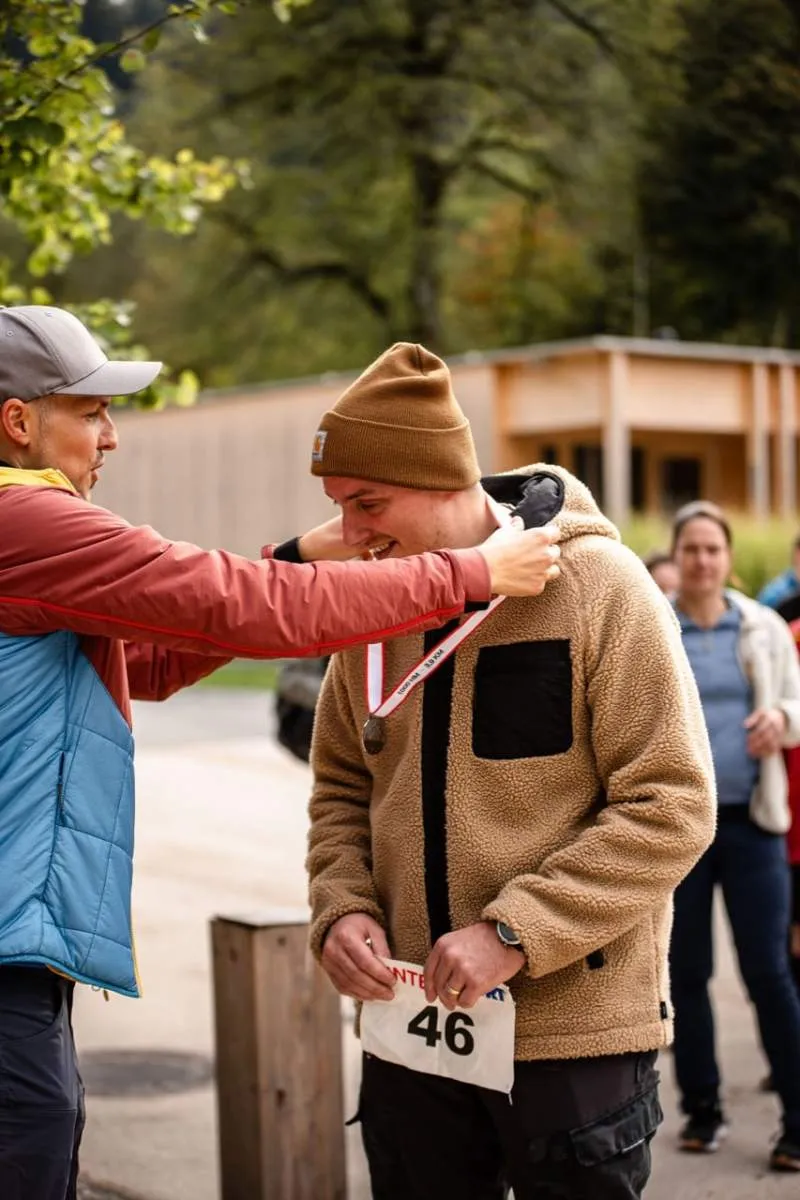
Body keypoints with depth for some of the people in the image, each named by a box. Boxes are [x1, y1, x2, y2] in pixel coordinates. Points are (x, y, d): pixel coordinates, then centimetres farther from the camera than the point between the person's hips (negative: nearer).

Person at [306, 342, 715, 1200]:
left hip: (576, 1031, -5)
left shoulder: (596, 584, -11)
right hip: (409, 1028, 5)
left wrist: (515, 932, -20)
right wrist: (342, 907, -5)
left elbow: (672, 806, -14)